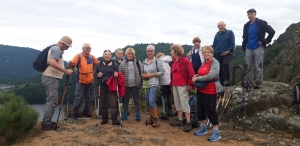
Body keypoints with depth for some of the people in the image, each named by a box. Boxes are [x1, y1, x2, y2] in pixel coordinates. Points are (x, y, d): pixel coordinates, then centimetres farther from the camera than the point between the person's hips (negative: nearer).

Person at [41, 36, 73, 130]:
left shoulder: (54, 49, 21)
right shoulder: (57, 49, -11)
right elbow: (52, 63, -26)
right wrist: (66, 71, -24)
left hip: (50, 78, 11)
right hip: (51, 78, -11)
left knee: (51, 101, 12)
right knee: (52, 101, -11)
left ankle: (47, 122, 15)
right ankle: (46, 124, -10)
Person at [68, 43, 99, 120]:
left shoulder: (92, 57, 7)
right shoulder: (78, 56, -8)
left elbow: (98, 64, 19)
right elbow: (72, 63, -24)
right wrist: (71, 63, -45)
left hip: (90, 81, 5)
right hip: (81, 81, -5)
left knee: (87, 97, 15)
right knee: (79, 98, -4)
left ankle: (86, 112, 29)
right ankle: (74, 113, 8)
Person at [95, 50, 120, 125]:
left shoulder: (114, 64, 5)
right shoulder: (100, 64, 7)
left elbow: (118, 73, 10)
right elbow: (96, 73, 11)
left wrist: (116, 75, -13)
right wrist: (98, 75, -11)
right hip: (102, 85, 2)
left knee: (114, 102, -8)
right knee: (102, 102, 7)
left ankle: (114, 119, -5)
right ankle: (104, 118, 19)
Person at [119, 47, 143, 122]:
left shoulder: (138, 62, 0)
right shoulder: (122, 63, 0)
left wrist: (140, 81, -5)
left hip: (135, 85, 0)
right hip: (126, 85, 1)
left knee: (136, 100, 7)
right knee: (125, 100, 11)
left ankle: (137, 115, 17)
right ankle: (125, 114, 23)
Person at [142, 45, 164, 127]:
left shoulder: (157, 61, -5)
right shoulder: (144, 62, 11)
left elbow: (162, 72, -8)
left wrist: (151, 75, -14)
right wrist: (143, 75, -5)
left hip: (153, 83, -6)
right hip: (146, 83, 6)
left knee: (151, 101, -13)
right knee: (148, 101, 11)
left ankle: (156, 119, -2)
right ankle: (152, 117, 24)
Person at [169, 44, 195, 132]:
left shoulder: (185, 61, -12)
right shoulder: (174, 62, 13)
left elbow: (191, 73, -14)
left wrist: (190, 84, -16)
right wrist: (172, 83, 16)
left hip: (182, 86, -8)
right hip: (175, 85, 8)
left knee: (184, 103, -6)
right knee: (177, 103, 14)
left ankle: (188, 123, -1)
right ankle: (180, 120, 26)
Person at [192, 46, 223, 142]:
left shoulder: (215, 63, -14)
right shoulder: (204, 63, 10)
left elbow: (210, 76, -27)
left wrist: (197, 79, -18)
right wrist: (196, 76, -1)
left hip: (210, 91, -8)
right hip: (201, 90, 8)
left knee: (210, 111, -1)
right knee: (200, 110, 15)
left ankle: (217, 132, 13)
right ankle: (203, 129, 33)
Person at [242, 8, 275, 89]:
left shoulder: (261, 23, -4)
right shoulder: (246, 25, 13)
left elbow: (272, 32, -5)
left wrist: (265, 41, -8)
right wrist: (244, 46, 11)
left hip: (258, 48, -5)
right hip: (248, 49, 5)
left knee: (259, 67, -3)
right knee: (249, 67, 8)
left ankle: (259, 83, 3)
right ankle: (249, 82, 16)